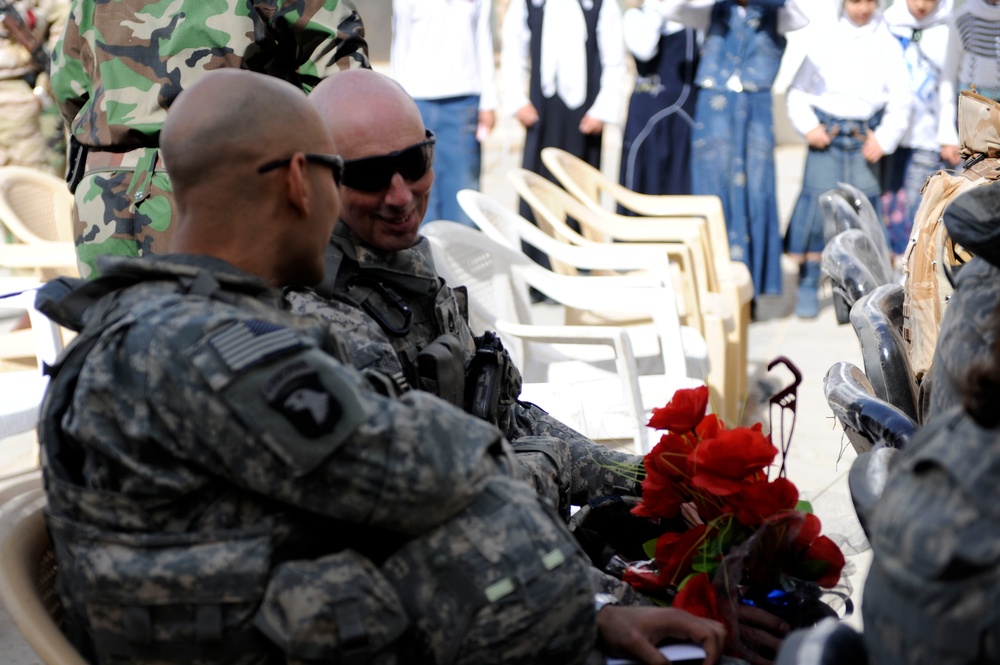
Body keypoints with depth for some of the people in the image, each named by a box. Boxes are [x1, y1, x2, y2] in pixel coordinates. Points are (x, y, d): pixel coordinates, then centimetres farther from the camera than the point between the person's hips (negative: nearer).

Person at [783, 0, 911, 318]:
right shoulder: (826, 41, 4)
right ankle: (807, 286, 2)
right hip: (826, 137, -1)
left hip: (865, 140, 1)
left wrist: (884, 139, -8)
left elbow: (900, 101, 4)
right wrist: (808, 126, -8)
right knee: (817, 205, -5)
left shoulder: (887, 45, 6)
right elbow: (798, 92, 6)